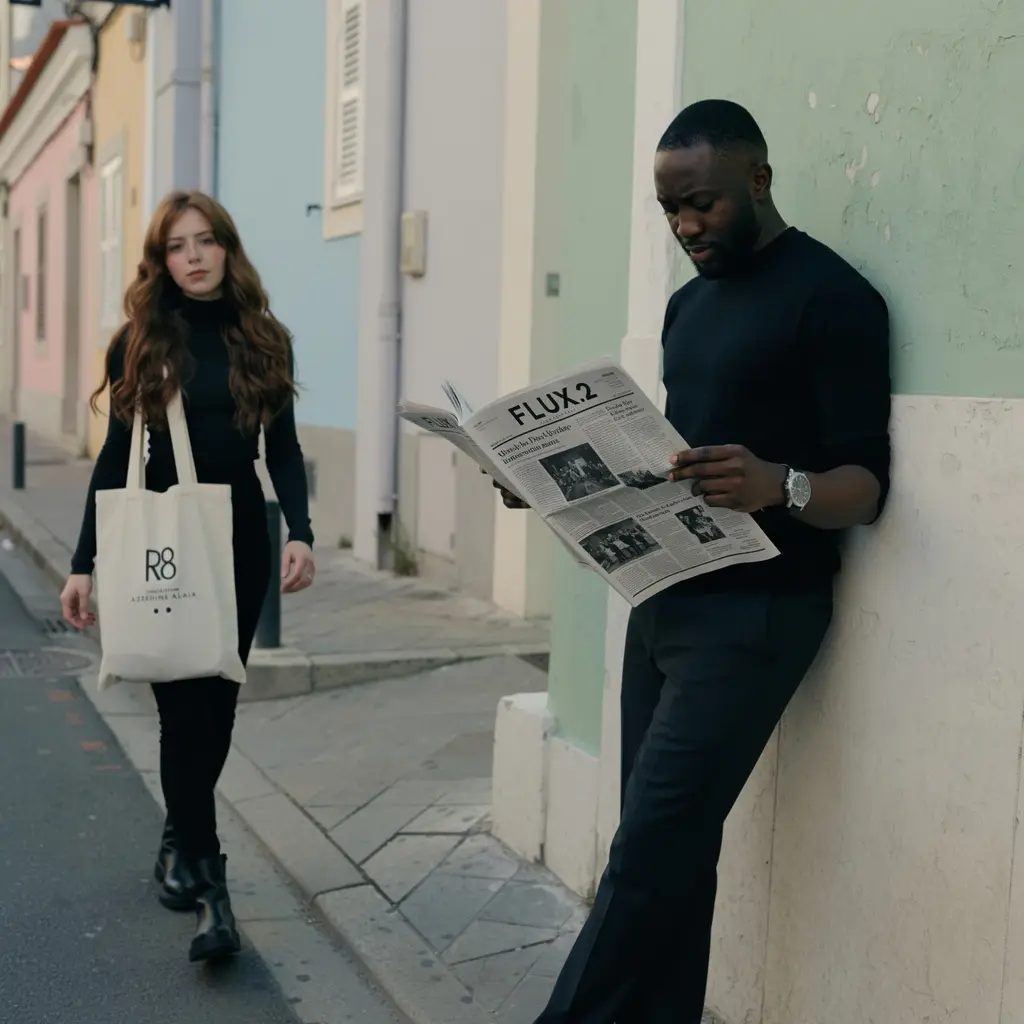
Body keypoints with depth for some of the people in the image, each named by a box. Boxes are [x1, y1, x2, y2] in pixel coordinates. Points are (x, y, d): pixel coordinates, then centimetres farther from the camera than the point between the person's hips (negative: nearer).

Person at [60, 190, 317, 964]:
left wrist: (301, 531, -11)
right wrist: (84, 563, -3)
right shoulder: (139, 342, 0)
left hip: (240, 542, 2)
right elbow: (115, 458, 1)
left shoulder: (263, 340, 4)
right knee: (184, 707, -4)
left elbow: (284, 448, 4)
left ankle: (181, 840, 32)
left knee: (215, 702, 10)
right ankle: (207, 882, 0)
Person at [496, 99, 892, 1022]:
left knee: (652, 841, -11)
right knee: (667, 844, 6)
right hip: (664, 597, 8)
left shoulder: (832, 297, -8)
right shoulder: (688, 303, 17)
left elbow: (866, 485, -13)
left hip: (754, 612, -7)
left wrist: (779, 488, -34)